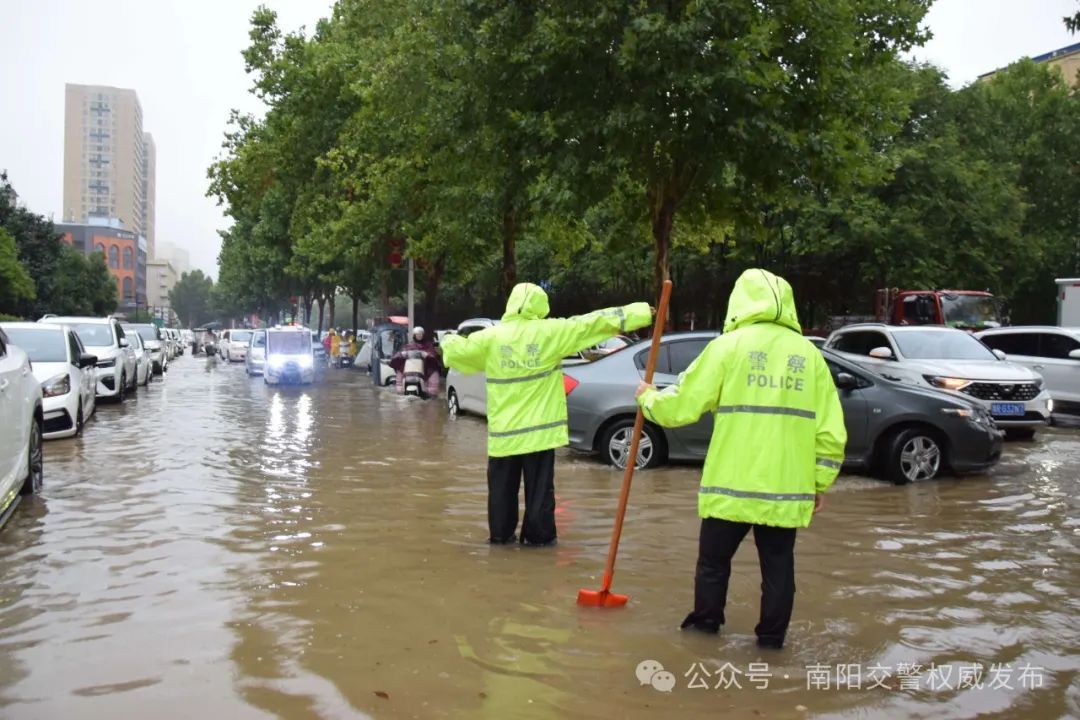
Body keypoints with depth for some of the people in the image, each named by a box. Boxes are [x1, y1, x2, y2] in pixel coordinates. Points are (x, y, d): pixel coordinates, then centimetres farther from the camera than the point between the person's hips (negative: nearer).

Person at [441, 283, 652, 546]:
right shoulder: (550, 332, -7)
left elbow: (456, 351, 5)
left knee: (503, 486, 12)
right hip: (539, 427, -1)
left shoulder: (490, 337, -5)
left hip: (504, 430, 1)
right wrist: (644, 312, -4)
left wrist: (449, 341, 31)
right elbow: (594, 322, -6)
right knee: (540, 485, 7)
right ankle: (538, 535, 11)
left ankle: (500, 533, 19)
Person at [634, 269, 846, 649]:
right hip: (787, 486, 3)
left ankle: (706, 622, 24)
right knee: (778, 564, 13)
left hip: (732, 483, -3)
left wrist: (648, 399, 15)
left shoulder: (730, 345, -4)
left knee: (714, 558, 14)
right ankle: (772, 635, 18)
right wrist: (820, 482, 13)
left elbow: (683, 405, -5)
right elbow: (830, 432, 4)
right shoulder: (809, 354, 7)